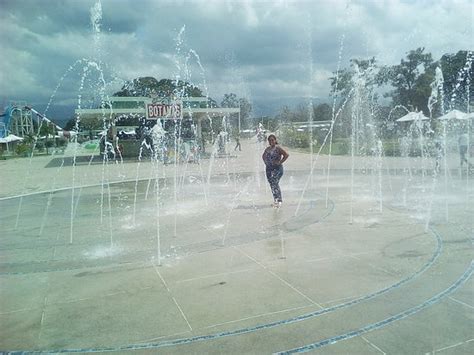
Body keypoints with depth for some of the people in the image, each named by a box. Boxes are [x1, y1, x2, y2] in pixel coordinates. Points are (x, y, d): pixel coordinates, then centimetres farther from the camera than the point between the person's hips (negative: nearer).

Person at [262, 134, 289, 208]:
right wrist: (265, 162, 14)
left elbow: (286, 155, -14)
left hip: (277, 168, -7)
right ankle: (275, 199, 21)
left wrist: (280, 162, -13)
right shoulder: (267, 149, 11)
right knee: (272, 184, 10)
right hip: (268, 168, 7)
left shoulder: (278, 148, -8)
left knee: (275, 184, -16)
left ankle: (279, 201, -12)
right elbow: (263, 156, 29)